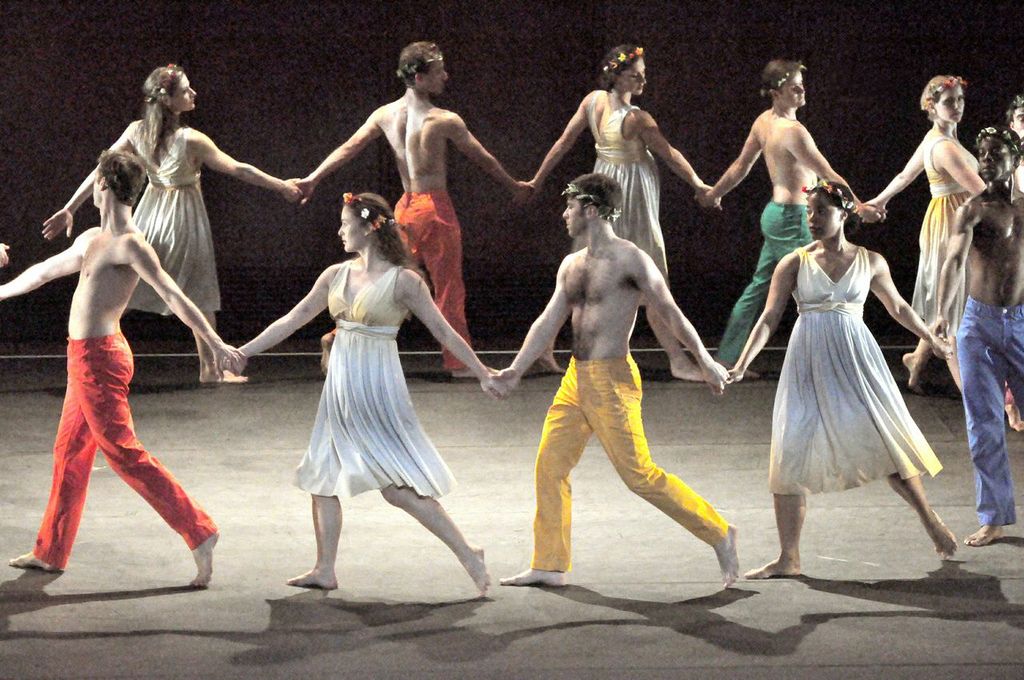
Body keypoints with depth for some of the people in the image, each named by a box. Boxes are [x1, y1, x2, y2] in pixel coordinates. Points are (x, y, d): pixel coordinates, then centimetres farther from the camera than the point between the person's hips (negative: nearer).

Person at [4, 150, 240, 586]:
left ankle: (199, 532, -10)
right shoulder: (91, 239, 16)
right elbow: (44, 272, 32)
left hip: (98, 358, -10)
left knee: (123, 452, -10)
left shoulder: (129, 245, -14)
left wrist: (215, 343, -27)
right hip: (84, 357, 10)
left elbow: (173, 296, -21)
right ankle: (50, 552, 25)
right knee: (70, 453, 15)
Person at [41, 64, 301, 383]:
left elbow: (100, 171, -6)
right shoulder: (190, 140, -21)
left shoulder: (136, 132, -8)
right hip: (185, 219, -4)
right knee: (200, 295, 9)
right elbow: (238, 169, -18)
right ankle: (210, 368, 16)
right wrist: (283, 187, -10)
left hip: (151, 215, 4)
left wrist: (70, 208, -1)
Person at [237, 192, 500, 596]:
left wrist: (483, 375, -8)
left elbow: (443, 332, -6)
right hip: (340, 389, 7)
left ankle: (467, 554, -5)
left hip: (377, 388, -7)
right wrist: (242, 353, 11)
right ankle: (325, 571, 16)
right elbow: (293, 320, 13)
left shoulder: (402, 281, -9)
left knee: (397, 487, -11)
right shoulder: (336, 275, 8)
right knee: (322, 478, 8)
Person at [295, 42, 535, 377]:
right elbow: (482, 159, -1)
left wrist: (313, 179, 9)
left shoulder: (385, 114, 3)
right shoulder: (444, 120, -12)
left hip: (405, 208, 6)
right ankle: (459, 361, 10)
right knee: (448, 288, 3)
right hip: (435, 208, -6)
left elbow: (348, 148, 3)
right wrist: (514, 186, 13)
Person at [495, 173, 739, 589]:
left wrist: (705, 362, -12)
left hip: (611, 379, -8)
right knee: (550, 463, 5)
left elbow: (670, 313, -10)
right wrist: (516, 370, 9)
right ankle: (550, 564, 13)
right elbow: (548, 321, 16)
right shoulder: (572, 265, 14)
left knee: (639, 474, -8)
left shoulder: (629, 259, -10)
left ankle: (718, 534, 2)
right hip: (576, 378, 8)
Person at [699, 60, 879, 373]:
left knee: (759, 288, 15)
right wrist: (859, 207, -15)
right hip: (792, 218, -9)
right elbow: (828, 175, -20)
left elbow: (741, 166, 14)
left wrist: (714, 193, 29)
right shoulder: (792, 131, -22)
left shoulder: (763, 122, 4)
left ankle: (728, 358, 20)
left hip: (776, 214, 9)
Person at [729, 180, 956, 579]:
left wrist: (932, 340, 28)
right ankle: (788, 559, 3)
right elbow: (770, 318, 0)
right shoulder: (794, 264, 2)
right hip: (809, 365, 0)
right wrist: (743, 363, -11)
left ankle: (930, 520, 19)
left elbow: (897, 308, 20)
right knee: (791, 455, -3)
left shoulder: (870, 262, 6)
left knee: (884, 441, -3)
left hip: (855, 361, 0)